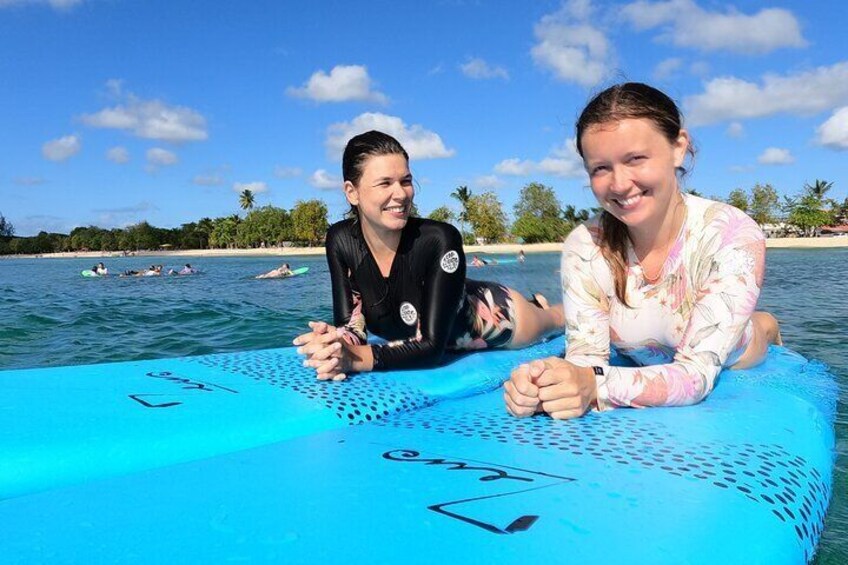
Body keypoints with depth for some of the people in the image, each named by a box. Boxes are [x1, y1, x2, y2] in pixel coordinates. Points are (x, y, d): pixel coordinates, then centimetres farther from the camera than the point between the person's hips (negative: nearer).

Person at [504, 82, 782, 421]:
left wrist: (597, 385, -55)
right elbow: (586, 358, -26)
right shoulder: (584, 246, -26)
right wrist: (540, 384, -48)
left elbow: (697, 374, -38)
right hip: (642, 366, 2)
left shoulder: (733, 237, -34)